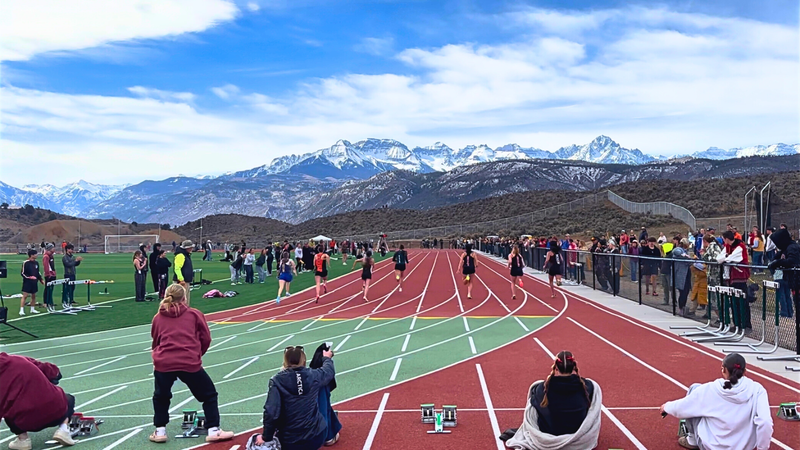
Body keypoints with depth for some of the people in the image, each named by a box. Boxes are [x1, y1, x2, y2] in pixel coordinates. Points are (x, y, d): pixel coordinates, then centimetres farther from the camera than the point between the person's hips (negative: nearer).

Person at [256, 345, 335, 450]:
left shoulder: (277, 381, -11)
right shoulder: (313, 376, -3)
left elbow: (271, 412, -16)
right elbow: (329, 371, 19)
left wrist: (266, 437, -4)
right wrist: (327, 358, 39)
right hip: (317, 436, 3)